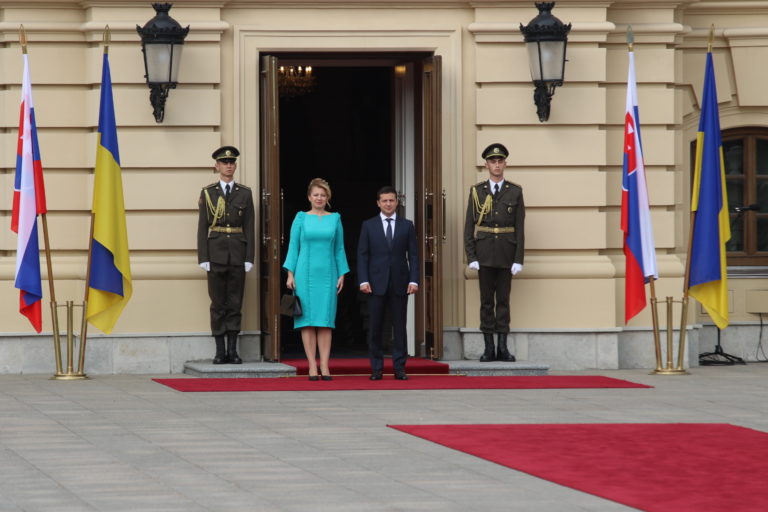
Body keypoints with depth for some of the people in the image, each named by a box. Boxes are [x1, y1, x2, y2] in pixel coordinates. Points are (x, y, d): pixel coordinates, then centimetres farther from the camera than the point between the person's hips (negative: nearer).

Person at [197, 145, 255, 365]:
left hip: (238, 254, 1)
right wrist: (203, 258, -6)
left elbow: (249, 227, 6)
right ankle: (220, 350, 4)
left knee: (235, 303, 2)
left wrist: (249, 258, -2)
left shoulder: (245, 194, 8)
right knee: (218, 303, 1)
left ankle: (232, 350, 5)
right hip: (216, 253, -1)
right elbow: (202, 227, 1)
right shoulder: (208, 193, 4)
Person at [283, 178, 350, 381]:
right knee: (307, 320, -2)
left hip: (327, 275, 1)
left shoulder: (335, 219, 9)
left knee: (326, 321, -1)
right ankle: (312, 367, 0)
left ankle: (324, 368, -1)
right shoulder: (301, 218, 4)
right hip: (305, 273, -1)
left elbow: (339, 249, 11)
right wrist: (290, 274, -5)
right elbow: (293, 247, 3)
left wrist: (342, 275, 4)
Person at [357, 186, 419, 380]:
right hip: (376, 284, 0)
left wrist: (414, 280, -4)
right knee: (375, 328, 0)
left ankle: (400, 367, 4)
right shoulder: (368, 226, 7)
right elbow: (362, 255, 4)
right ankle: (376, 368, 5)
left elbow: (413, 255, 6)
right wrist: (363, 280, -7)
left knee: (399, 326, 1)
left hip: (399, 283, 0)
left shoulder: (407, 226, 9)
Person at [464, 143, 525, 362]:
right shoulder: (476, 191, 5)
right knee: (486, 300, 1)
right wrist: (471, 257, -5)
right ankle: (489, 348, 3)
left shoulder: (515, 192, 4)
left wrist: (519, 260, -5)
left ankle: (502, 348, 3)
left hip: (506, 253, 0)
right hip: (484, 252, 0)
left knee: (503, 300, 2)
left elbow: (520, 228, 1)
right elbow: (469, 227, 4)